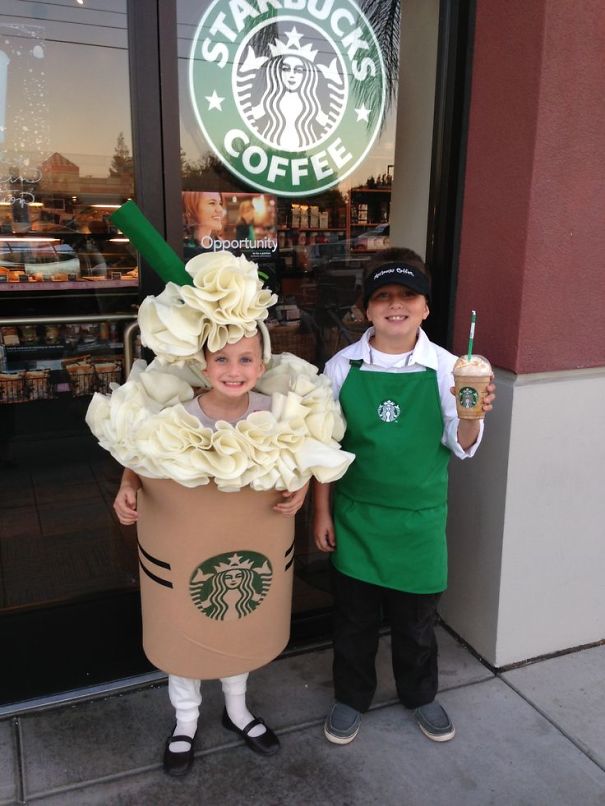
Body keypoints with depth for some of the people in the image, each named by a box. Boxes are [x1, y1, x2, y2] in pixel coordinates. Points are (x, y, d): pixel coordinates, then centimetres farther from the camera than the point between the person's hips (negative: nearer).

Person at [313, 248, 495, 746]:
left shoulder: (444, 367, -10)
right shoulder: (343, 367, -8)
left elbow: (462, 447, -8)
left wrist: (470, 415, -29)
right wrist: (321, 511, 1)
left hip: (419, 519, 0)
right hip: (356, 517, 0)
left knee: (416, 619, 19)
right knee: (354, 617, 17)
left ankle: (420, 695, 46)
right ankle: (351, 698, 42)